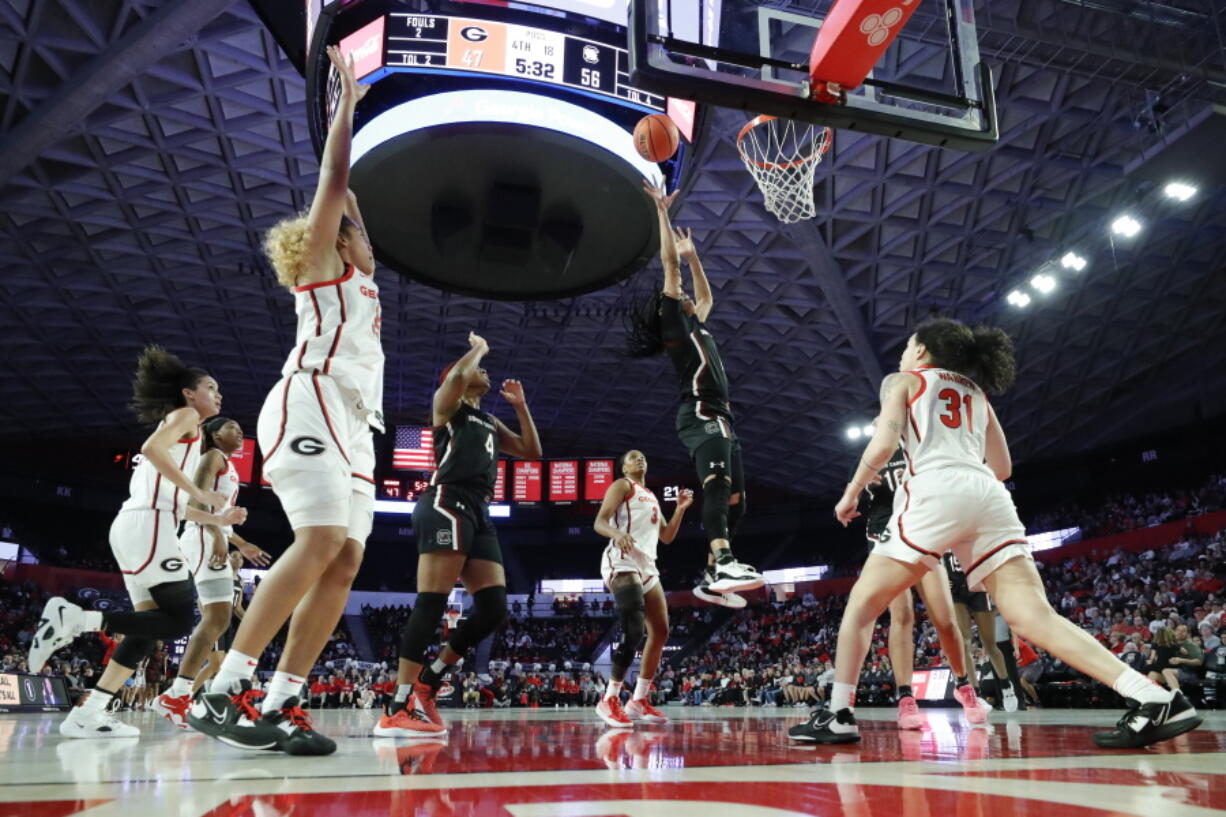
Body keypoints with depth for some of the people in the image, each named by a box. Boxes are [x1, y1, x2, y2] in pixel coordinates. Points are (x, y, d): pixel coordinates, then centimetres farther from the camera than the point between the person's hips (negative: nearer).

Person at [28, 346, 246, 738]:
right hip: (148, 525, -10)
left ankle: (87, 714, 5)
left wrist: (217, 518, 23)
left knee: (150, 624, 7)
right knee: (179, 621, -11)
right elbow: (152, 448, -18)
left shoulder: (184, 432, 30)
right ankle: (74, 618, -15)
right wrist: (199, 492, -15)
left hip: (136, 525, 10)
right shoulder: (186, 415, 3)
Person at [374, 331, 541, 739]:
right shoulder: (447, 402, 11)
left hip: (479, 511, 8)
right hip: (447, 503, -8)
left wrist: (520, 405, 25)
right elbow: (457, 375, -13)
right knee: (432, 602, -18)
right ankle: (398, 709, -20)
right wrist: (479, 347, 7)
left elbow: (533, 452, 30)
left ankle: (427, 681, 9)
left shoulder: (491, 423, 32)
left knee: (494, 607, -2)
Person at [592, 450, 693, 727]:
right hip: (623, 562, -9)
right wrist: (617, 533, -32)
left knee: (660, 632, 7)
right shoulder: (622, 485, 3)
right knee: (634, 632, -21)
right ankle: (609, 700, -13)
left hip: (647, 565, 9)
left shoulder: (652, 497, 27)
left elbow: (666, 537, 25)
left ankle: (639, 701, 14)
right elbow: (599, 522, -10)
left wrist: (680, 508, 13)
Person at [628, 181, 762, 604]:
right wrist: (662, 210, 7)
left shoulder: (693, 325, 28)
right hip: (701, 414, -10)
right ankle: (725, 563, -47)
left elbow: (707, 297, 46)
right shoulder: (673, 322, 6)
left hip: (718, 417, 10)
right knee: (718, 485, -30)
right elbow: (669, 263, 2)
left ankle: (711, 577, 6)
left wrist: (693, 255, 42)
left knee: (734, 500, 5)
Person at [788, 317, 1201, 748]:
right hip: (989, 498, 5)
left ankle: (838, 715, 2)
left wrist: (851, 494, 10)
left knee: (862, 603, 6)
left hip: (936, 494, -5)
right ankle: (1156, 699, -18)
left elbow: (884, 444, -1)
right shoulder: (974, 390, 31)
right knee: (1034, 616, -3)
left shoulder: (903, 380, 16)